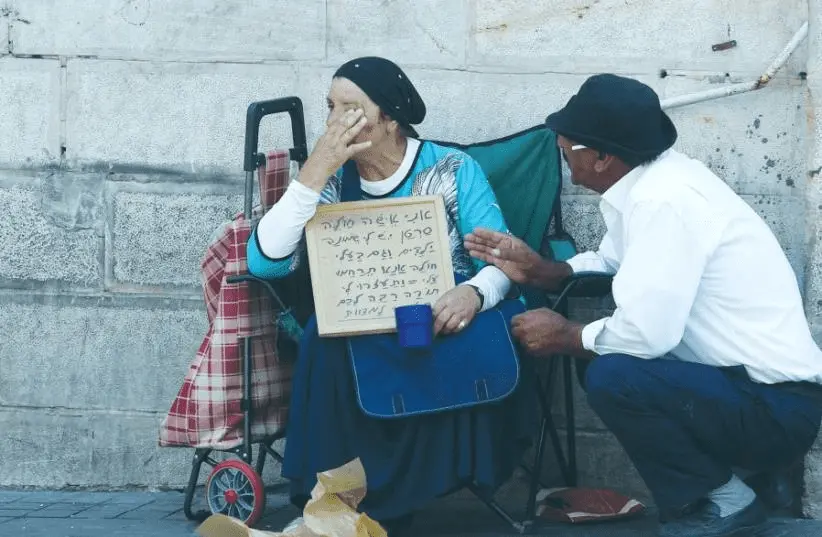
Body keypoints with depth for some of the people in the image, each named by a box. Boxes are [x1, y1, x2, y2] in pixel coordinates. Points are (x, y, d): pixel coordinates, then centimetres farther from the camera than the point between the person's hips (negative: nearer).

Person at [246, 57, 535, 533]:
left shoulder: (453, 170, -2)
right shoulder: (333, 181, 2)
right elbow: (265, 262, -10)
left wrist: (475, 293, -34)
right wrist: (315, 171, -18)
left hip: (444, 328, -1)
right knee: (326, 345, -32)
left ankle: (387, 498, -20)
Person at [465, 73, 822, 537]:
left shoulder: (663, 201, -23)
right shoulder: (655, 177, 6)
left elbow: (646, 333, -27)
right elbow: (611, 264, 23)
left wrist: (565, 336, -8)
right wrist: (539, 270, 6)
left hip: (776, 411, -10)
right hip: (742, 379, 10)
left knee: (612, 377, -26)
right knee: (606, 352, 14)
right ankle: (720, 468, 15)